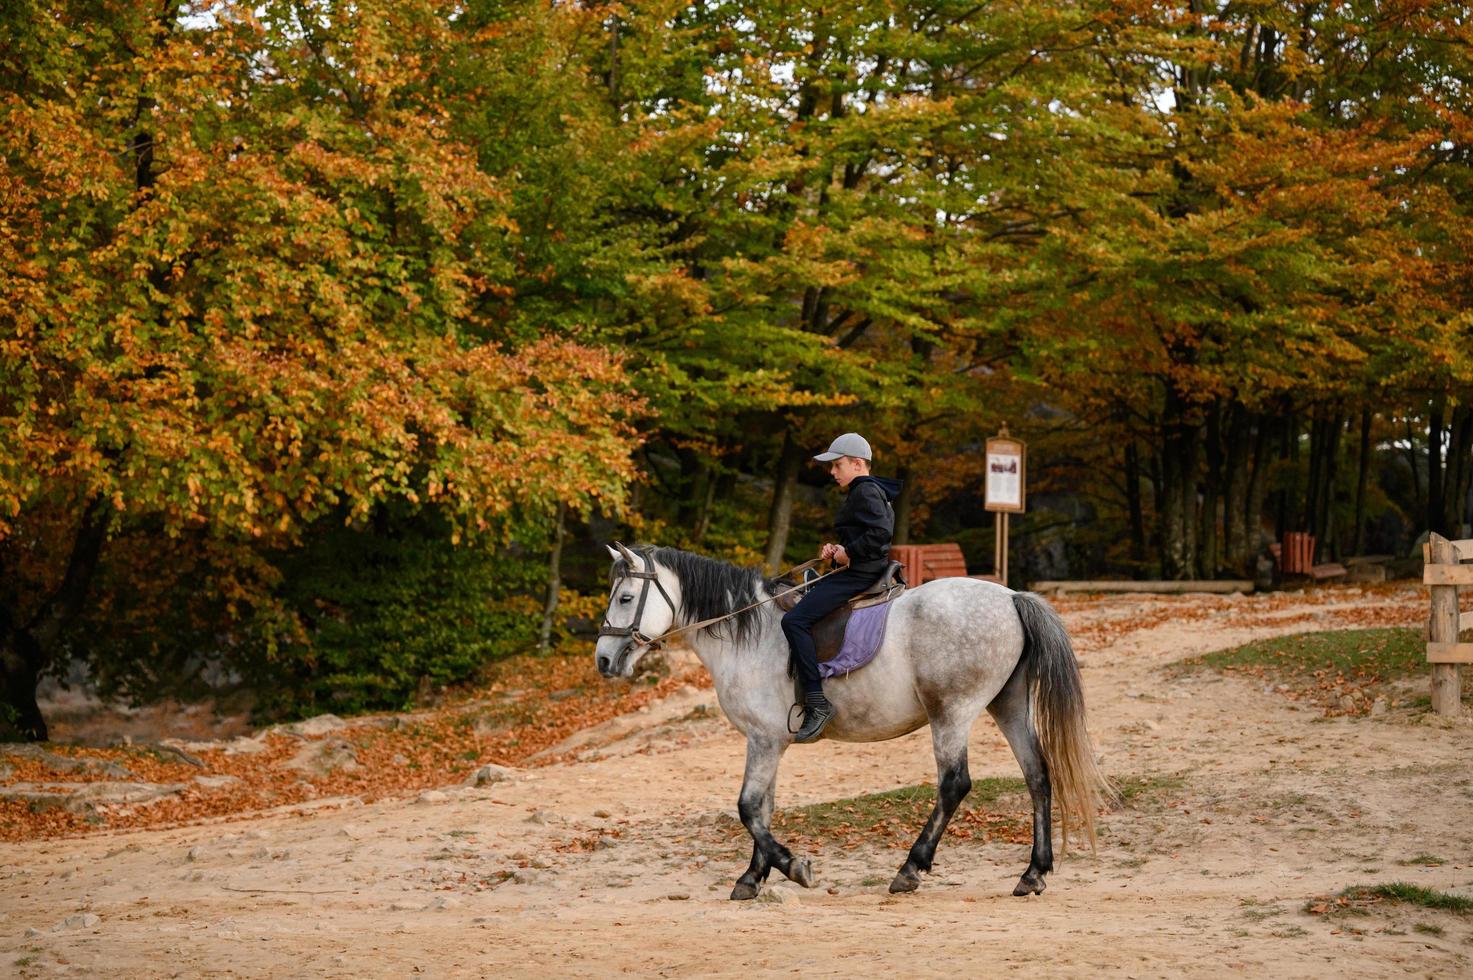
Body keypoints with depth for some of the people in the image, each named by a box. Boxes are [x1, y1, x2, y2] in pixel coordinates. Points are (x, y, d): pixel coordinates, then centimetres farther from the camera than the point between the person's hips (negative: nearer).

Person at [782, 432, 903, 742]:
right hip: (860, 572, 12)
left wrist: (848, 553, -17)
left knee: (795, 620, -21)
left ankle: (817, 702, -26)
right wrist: (838, 549, 8)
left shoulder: (866, 492, -12)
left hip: (859, 574, -12)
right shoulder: (869, 491, 21)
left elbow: (881, 532, -26)